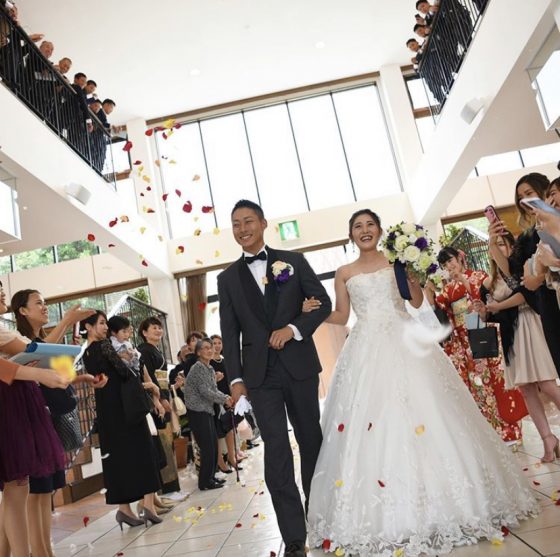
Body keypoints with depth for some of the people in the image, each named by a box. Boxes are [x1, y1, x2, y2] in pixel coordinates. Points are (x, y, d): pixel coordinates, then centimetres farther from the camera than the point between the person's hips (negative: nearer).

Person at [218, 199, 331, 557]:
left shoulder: (293, 261, 6)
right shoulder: (228, 278, 9)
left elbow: (323, 302, 3)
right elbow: (230, 334, 6)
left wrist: (293, 328, -13)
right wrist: (236, 378, -2)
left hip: (300, 366, 0)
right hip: (260, 374, 0)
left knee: (311, 441, 13)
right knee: (276, 450, -5)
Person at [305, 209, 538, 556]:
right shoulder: (345, 274, 10)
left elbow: (418, 301, 7)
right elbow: (341, 317, 10)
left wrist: (412, 275, -9)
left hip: (404, 342, 0)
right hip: (367, 351, 1)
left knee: (422, 406, -5)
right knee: (370, 420, -4)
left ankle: (436, 504, 10)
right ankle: (388, 517, 7)